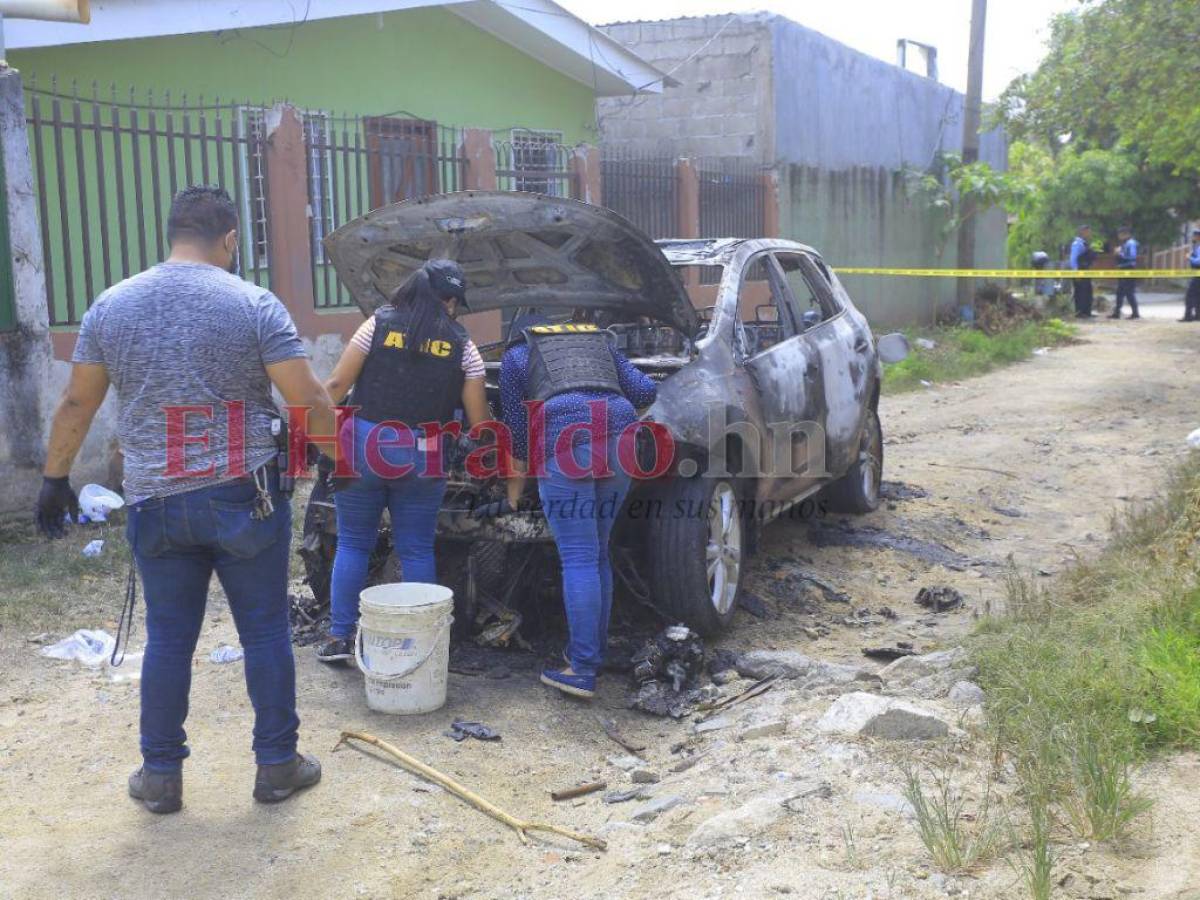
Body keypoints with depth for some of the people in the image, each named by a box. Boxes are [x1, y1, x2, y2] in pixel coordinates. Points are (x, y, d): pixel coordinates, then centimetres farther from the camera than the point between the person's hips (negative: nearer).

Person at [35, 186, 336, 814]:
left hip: (155, 504, 3)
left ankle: (160, 775, 22)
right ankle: (277, 764, 19)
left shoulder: (111, 306, 4)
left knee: (167, 639, 13)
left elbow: (76, 404, 9)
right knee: (265, 633, 9)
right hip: (244, 499, -3)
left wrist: (55, 479, 20)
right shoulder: (255, 304, -7)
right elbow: (309, 400, -9)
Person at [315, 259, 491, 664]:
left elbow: (337, 385, -3)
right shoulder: (462, 345, 3)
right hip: (421, 461, 0)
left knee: (353, 544, 11)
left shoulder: (378, 324, 1)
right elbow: (479, 419, 4)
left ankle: (340, 637, 12)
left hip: (363, 450, 0)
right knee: (416, 551, 10)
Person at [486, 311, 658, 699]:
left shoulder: (516, 356, 24)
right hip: (620, 434, 4)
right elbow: (646, 391, 21)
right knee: (597, 554, 14)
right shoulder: (599, 342, 34)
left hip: (566, 437, -4)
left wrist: (512, 498, 33)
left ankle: (582, 671, -7)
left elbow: (517, 434, 24)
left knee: (579, 558, -6)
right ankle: (592, 653, 20)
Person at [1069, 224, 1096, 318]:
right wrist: (1076, 271, -23)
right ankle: (1079, 312, -3)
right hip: (1079, 271, -10)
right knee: (1080, 292, -7)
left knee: (1088, 292, 12)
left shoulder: (1085, 244, 15)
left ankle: (1087, 312, 18)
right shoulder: (1077, 243, -14)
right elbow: (1073, 258, -20)